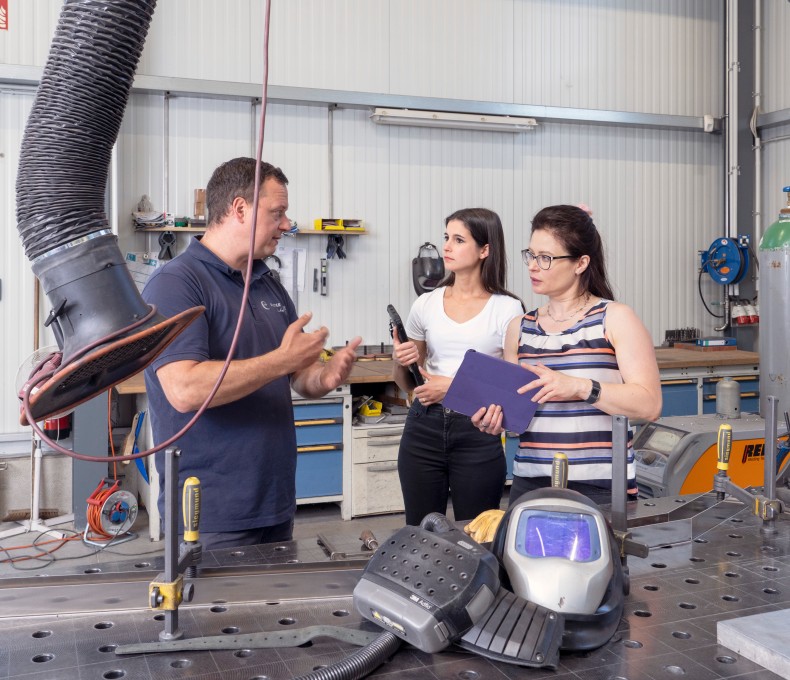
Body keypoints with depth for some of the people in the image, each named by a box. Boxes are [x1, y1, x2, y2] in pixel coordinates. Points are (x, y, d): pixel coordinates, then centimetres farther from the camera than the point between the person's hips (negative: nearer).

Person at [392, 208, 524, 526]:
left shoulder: (507, 309, -3)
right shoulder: (426, 304, 8)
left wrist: (455, 387, -15)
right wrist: (401, 362, -6)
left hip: (478, 430, -3)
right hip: (424, 426, 3)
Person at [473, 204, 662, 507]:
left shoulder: (615, 318, -2)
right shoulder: (520, 329, 10)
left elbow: (649, 405, -10)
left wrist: (579, 386, -21)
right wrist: (495, 417, -5)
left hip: (602, 488, -3)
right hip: (529, 483, 4)